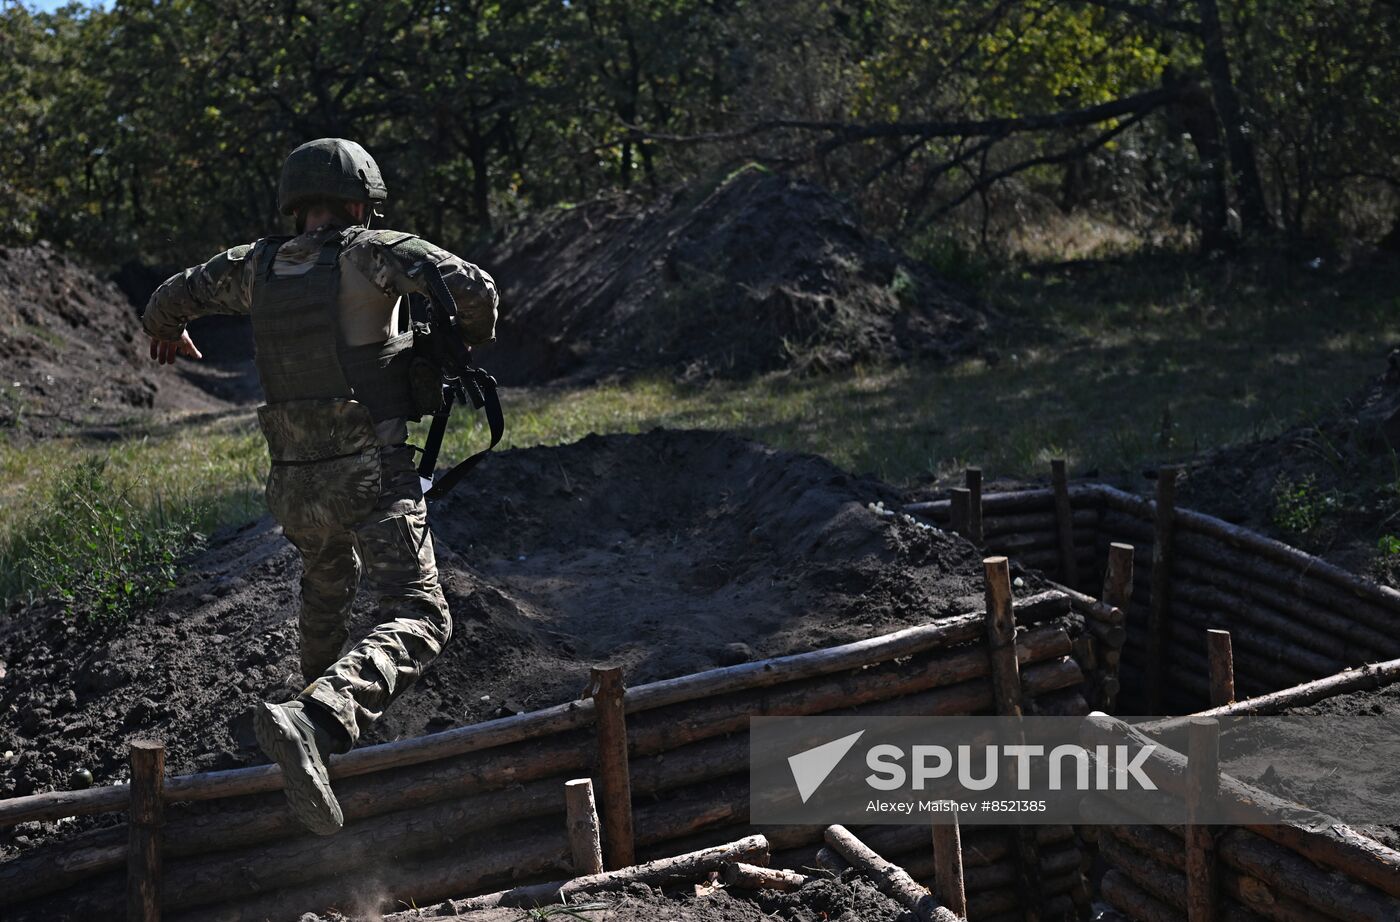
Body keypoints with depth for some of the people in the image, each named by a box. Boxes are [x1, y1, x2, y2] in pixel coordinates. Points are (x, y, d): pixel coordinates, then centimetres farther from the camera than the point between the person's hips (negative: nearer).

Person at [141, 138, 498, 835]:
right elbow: (470, 286, -17)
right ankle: (318, 723, -34)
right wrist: (473, 338, 5)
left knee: (326, 586, 33)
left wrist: (165, 333, 46)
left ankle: (319, 693, 52)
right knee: (417, 620, -12)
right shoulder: (370, 252, -6)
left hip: (295, 482, 6)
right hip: (372, 472, -6)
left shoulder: (255, 264, 9)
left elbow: (169, 299, 22)